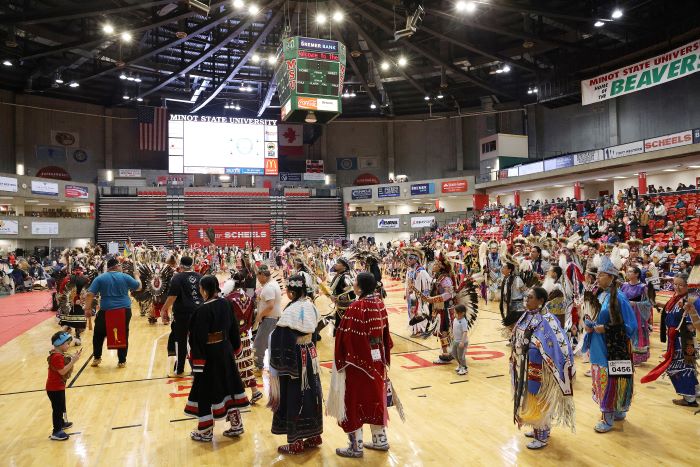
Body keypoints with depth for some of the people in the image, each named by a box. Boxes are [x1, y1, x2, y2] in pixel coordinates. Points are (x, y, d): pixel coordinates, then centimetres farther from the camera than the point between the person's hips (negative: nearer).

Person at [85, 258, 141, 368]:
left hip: (106, 311, 0)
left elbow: (90, 294, -4)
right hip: (124, 310, 0)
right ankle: (122, 361, 13)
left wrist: (87, 308, 1)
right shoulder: (125, 277, 2)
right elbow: (139, 287, 11)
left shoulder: (99, 278, 3)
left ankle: (97, 358, 25)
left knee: (98, 334, 21)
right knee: (123, 336, 9)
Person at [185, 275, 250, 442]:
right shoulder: (226, 304, -1)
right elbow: (234, 328, 7)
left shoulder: (203, 310, -21)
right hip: (225, 351, 7)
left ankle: (206, 431, 21)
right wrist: (234, 347, 19)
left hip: (209, 354, -7)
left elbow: (199, 338, -21)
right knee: (228, 384, 16)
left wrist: (196, 361, -16)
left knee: (205, 390, 8)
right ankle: (236, 425, 25)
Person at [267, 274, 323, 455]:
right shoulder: (310, 306, 0)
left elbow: (280, 339, -19)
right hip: (310, 355, 7)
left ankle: (296, 442, 16)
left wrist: (277, 364, -10)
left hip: (295, 358, -7)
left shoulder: (290, 311, -21)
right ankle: (314, 435, 29)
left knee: (294, 398, 5)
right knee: (310, 394, 17)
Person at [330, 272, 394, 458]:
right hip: (376, 359, 7)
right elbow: (384, 331, 7)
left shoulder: (356, 307, -23)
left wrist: (341, 361, -7)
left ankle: (356, 446, 19)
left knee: (354, 400, 7)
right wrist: (384, 356, 17)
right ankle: (380, 440, 32)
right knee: (375, 397, 19)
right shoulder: (379, 303, -2)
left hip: (357, 360, -7)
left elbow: (345, 337, -20)